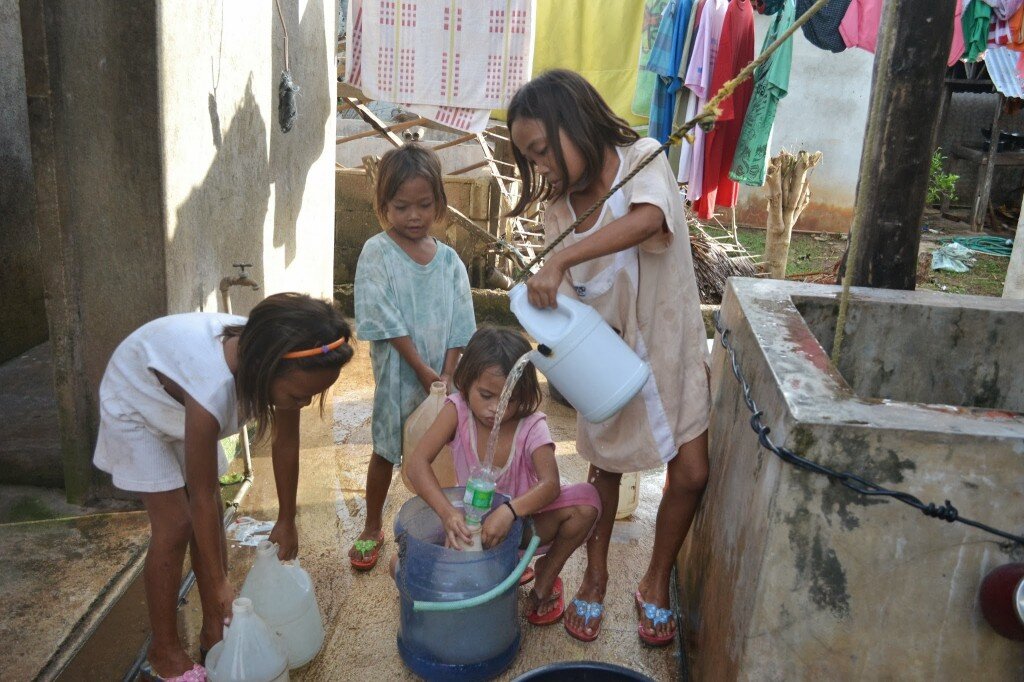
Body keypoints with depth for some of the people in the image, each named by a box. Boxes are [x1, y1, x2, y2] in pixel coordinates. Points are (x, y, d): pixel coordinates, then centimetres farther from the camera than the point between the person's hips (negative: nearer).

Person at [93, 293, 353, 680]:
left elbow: (285, 443, -11)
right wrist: (219, 583, -21)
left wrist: (286, 521, -1)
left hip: (182, 403, 6)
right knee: (176, 525, -8)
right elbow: (202, 496, -32)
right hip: (135, 404, -6)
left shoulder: (279, 365, -27)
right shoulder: (211, 390, -44)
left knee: (212, 517, 5)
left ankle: (214, 633, 20)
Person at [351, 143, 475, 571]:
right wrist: (424, 371, -16)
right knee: (386, 452, 12)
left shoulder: (448, 260, 0)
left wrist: (446, 377, -11)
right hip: (397, 374, -2)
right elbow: (387, 323, -15)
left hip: (441, 376, 2)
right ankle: (372, 529, 31)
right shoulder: (376, 253, -9)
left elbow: (458, 327, -1)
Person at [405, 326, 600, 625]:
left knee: (585, 503, -29)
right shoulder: (457, 410, -17)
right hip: (473, 522, 1)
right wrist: (447, 511, -44)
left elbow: (550, 484, -33)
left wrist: (510, 511, -52)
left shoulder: (532, 425, -19)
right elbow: (418, 463, -27)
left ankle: (547, 574, 1)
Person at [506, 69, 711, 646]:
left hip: (670, 343, -2)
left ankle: (657, 583, 21)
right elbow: (568, 304, -8)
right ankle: (596, 575, 35)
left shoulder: (643, 159, -16)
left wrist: (561, 259, -47)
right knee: (605, 466, 13)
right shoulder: (560, 210, -5)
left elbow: (648, 218, -40)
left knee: (691, 474, -3)